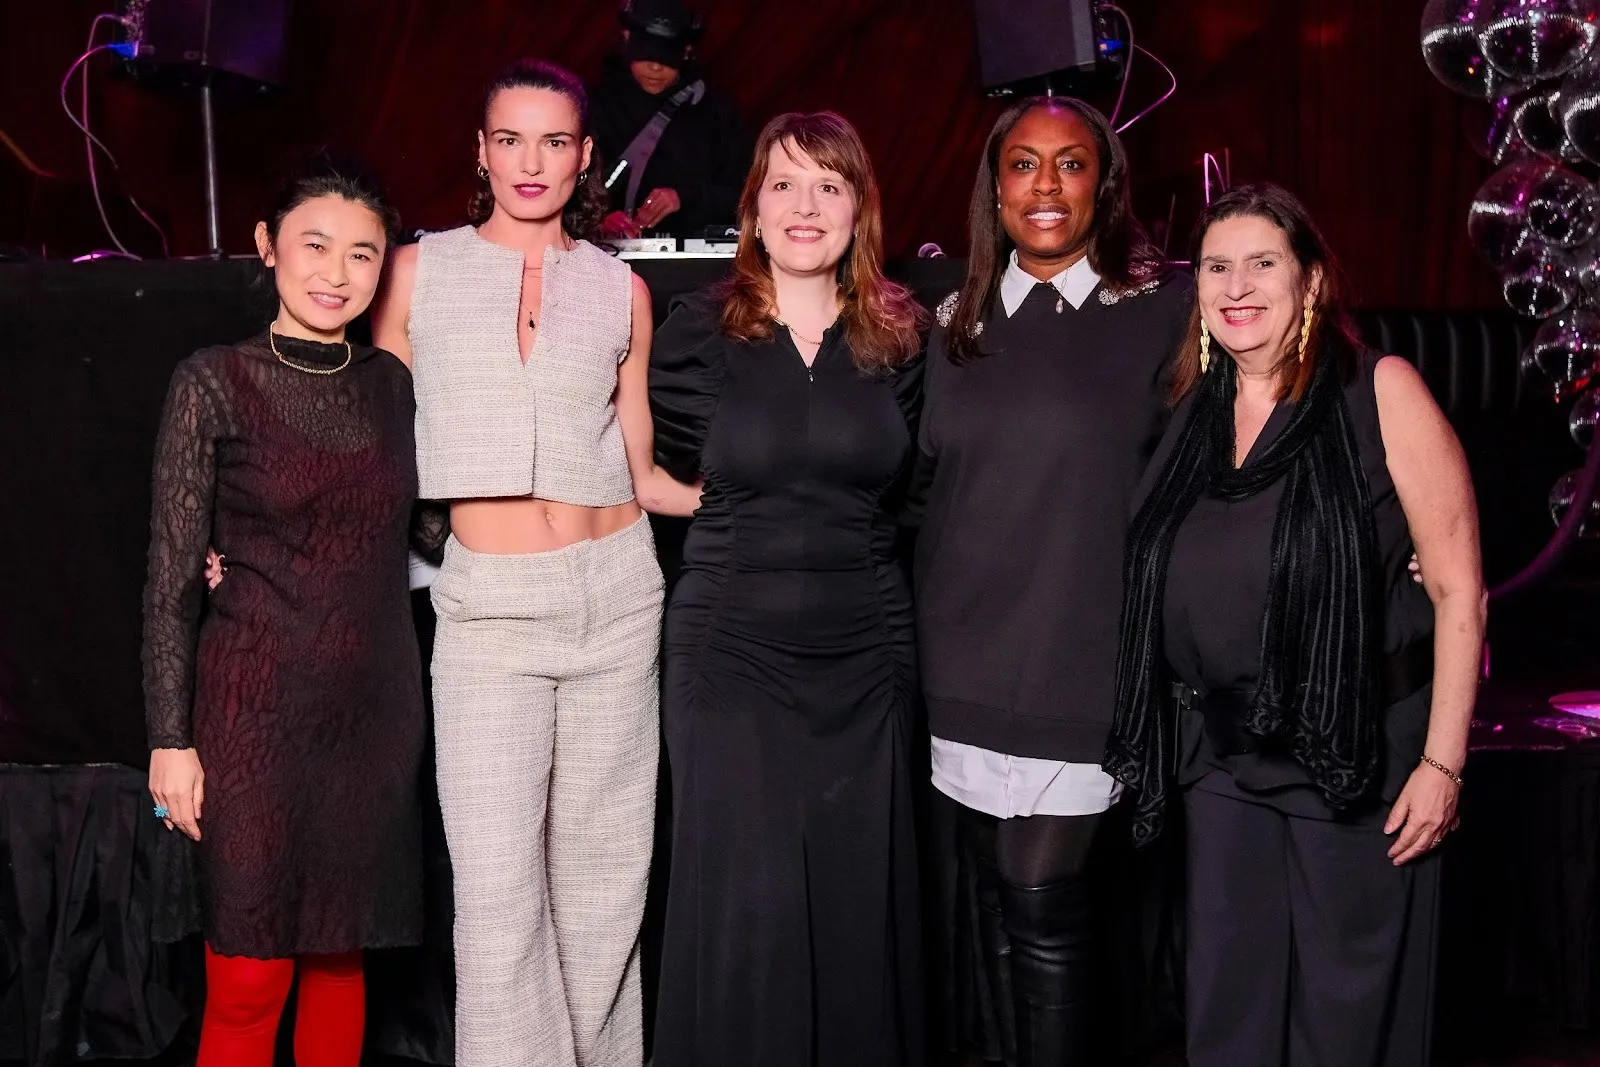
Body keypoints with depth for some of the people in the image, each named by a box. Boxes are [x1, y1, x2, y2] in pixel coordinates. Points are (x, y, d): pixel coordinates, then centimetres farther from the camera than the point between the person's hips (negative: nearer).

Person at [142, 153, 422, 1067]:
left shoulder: (392, 384, 8)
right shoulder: (215, 382, -4)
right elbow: (173, 578, -5)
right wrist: (171, 739, -8)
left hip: (375, 705, 4)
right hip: (257, 706, -4)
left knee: (343, 957, 11)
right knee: (248, 980, 0)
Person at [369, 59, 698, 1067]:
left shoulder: (621, 289, 9)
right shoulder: (419, 271, 6)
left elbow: (640, 472, 13)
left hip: (614, 591, 2)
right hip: (489, 603, -1)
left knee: (602, 871, 9)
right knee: (497, 889, -5)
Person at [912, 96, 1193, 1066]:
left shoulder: (1166, 313, -2)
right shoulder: (959, 323, 11)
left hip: (1078, 661, -4)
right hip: (963, 661, 4)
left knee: (1043, 904, -4)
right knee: (991, 901, 11)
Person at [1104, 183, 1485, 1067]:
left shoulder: (1381, 393, -9)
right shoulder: (1192, 414, 6)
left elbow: (1458, 589, -11)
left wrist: (1442, 762, -13)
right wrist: (1159, 740, 5)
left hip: (1358, 752, -4)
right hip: (1219, 754, 5)